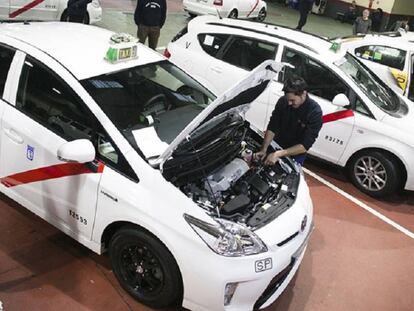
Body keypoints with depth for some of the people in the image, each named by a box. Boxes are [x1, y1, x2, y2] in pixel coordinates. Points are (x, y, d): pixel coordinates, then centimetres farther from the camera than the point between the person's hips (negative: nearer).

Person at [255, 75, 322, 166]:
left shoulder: (315, 112, -27)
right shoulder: (283, 101, -17)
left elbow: (305, 145, -29)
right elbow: (272, 127, -12)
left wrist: (278, 154, -37)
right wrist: (263, 150, -25)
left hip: (295, 155, -3)